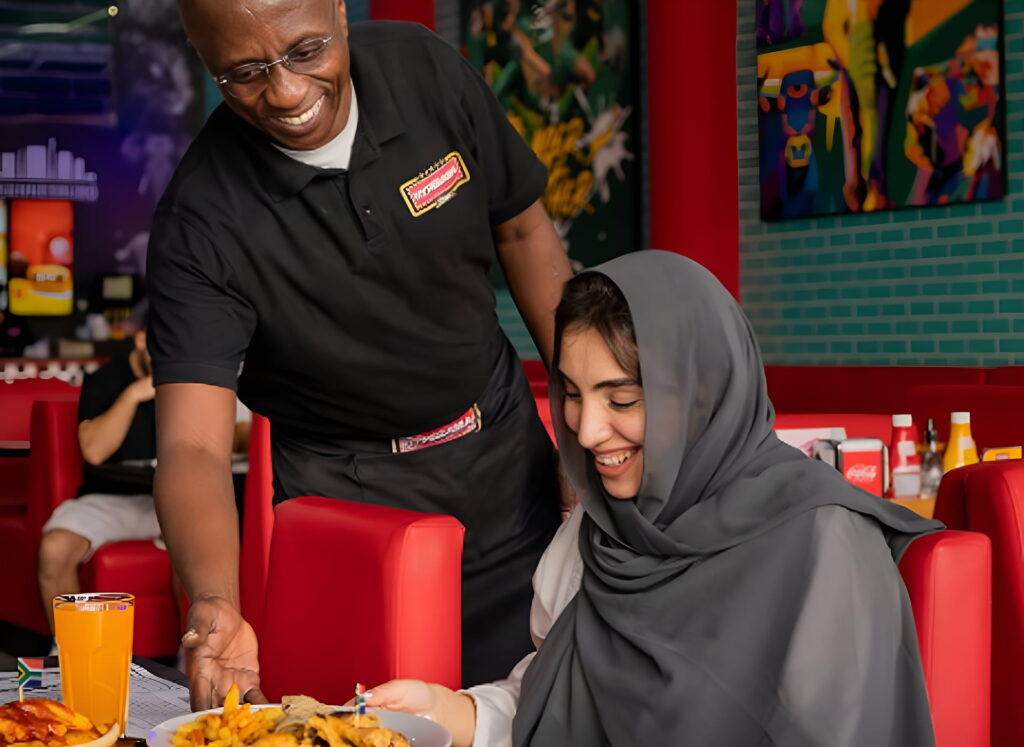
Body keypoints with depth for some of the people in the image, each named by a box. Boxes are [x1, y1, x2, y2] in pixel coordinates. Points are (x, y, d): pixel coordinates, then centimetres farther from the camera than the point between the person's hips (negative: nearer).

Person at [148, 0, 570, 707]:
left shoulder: (427, 69, -13)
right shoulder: (202, 221, -24)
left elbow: (523, 232, 1)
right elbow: (192, 445, -29)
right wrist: (214, 605, -48)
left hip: (508, 462, 4)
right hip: (353, 500, -3)